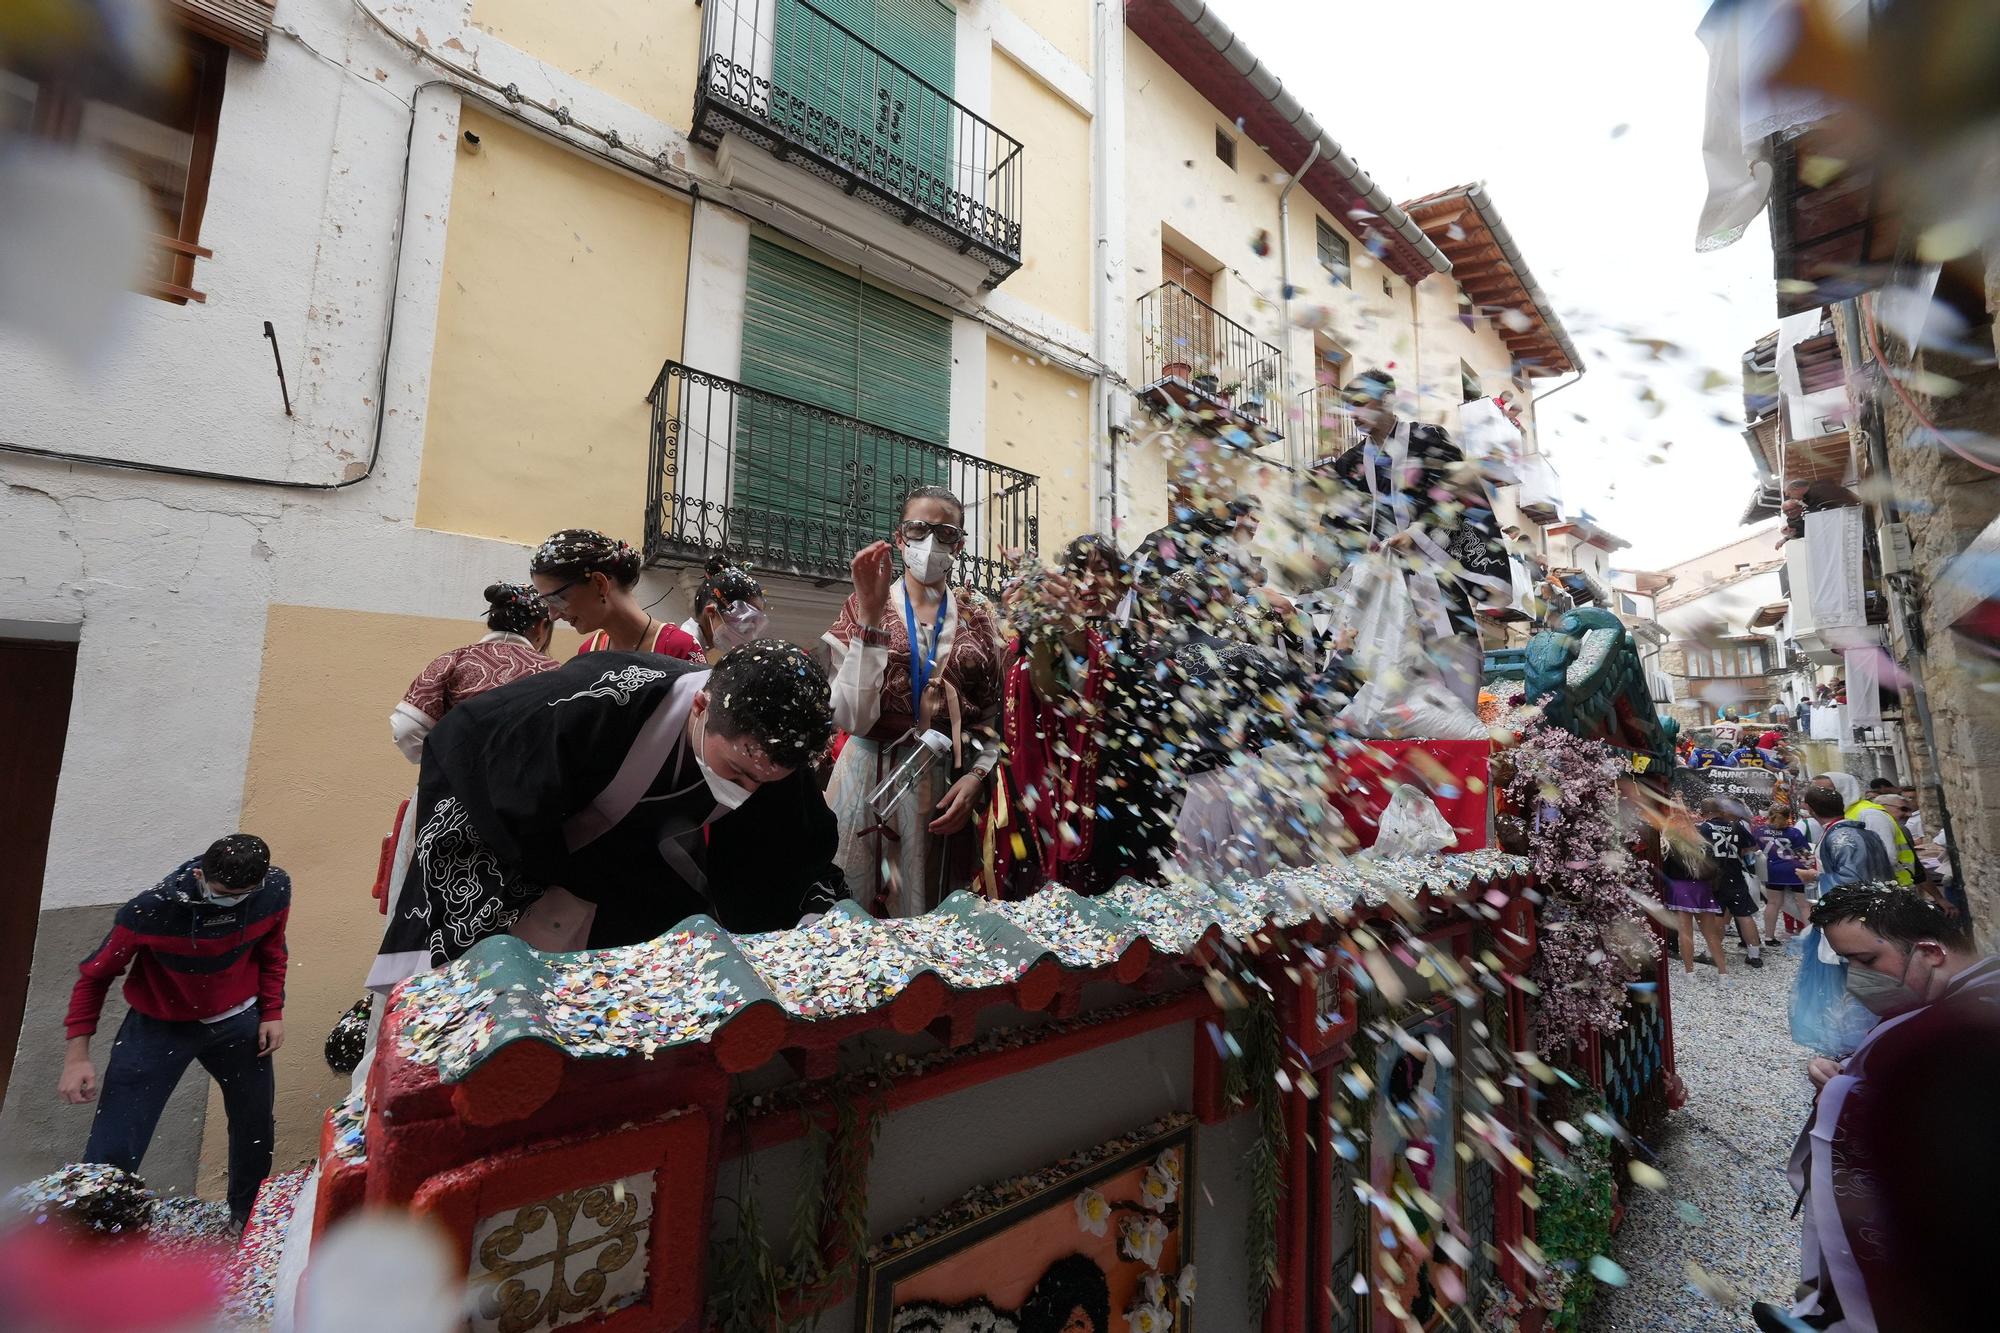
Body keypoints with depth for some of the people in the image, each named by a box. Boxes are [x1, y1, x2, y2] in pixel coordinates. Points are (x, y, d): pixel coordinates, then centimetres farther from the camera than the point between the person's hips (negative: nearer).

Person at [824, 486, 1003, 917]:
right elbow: (851, 718, -14)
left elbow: (994, 712, 7)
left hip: (953, 785, 2)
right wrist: (870, 616, -19)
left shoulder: (978, 615, 6)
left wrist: (977, 774, -10)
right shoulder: (864, 606, 0)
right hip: (875, 780, -1)